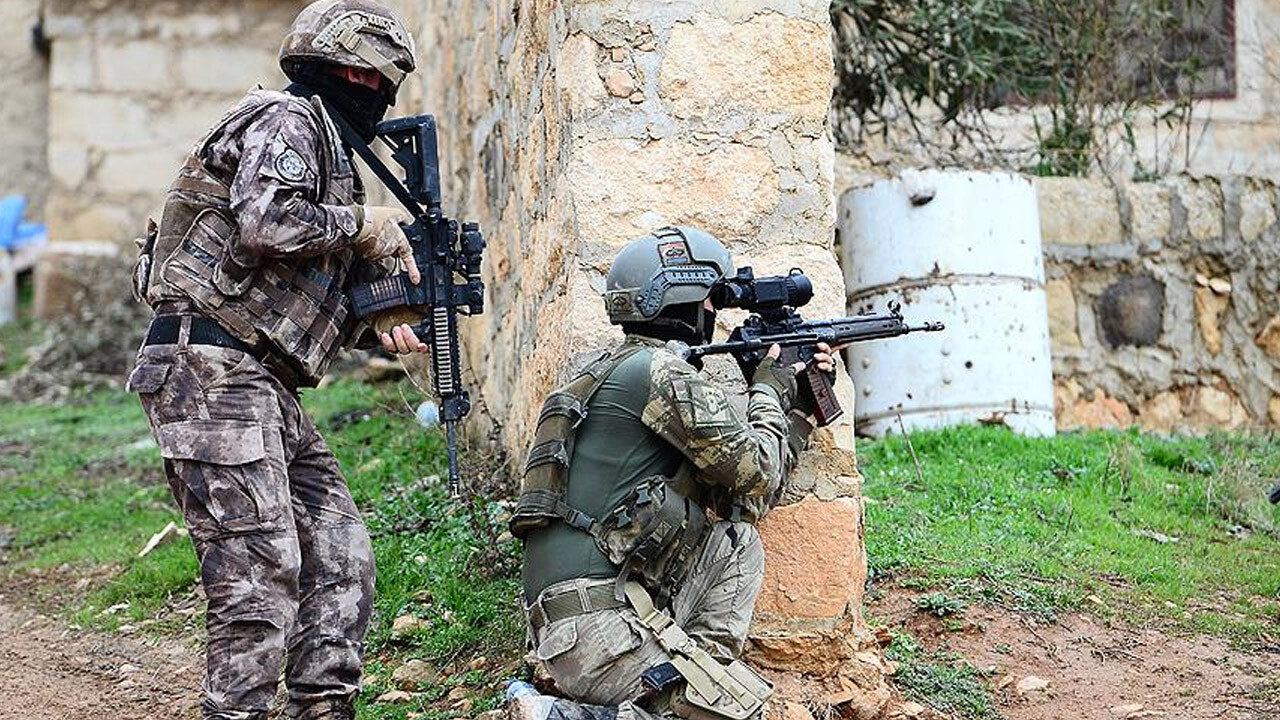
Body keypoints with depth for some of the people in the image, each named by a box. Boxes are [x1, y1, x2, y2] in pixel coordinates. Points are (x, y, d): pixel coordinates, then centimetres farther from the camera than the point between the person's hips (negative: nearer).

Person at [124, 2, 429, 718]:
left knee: (341, 556, 8)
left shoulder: (328, 149, 25)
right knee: (261, 573, -11)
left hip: (266, 388, 10)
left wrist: (376, 324, 8)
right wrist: (361, 224, -8)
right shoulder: (286, 122, -4)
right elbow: (266, 224, -24)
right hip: (212, 370, -10)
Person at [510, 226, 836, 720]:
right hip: (596, 625, -9)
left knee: (737, 543, 13)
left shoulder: (613, 370, 19)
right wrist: (769, 393, 11)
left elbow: (737, 497, 22)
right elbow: (758, 473, -6)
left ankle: (697, 669, 3)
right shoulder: (659, 371, -10)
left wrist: (799, 405, 21)